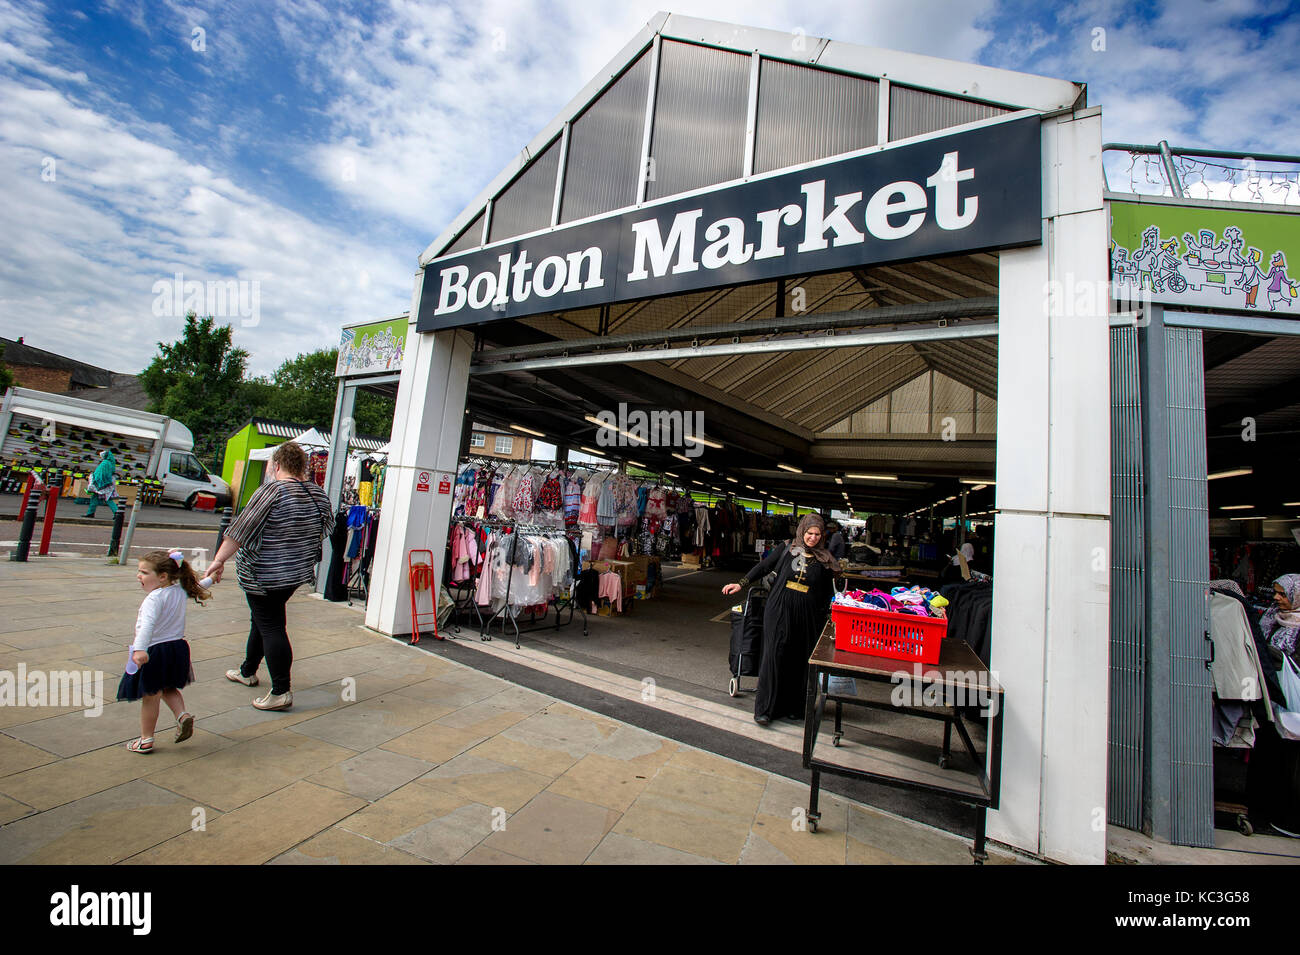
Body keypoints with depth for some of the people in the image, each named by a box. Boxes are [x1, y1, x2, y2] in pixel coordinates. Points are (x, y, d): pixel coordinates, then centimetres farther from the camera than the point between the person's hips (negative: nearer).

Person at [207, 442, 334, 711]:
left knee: (271, 627, -2)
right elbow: (326, 527, 15)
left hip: (265, 575, -7)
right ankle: (248, 672, 41)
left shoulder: (272, 490, -18)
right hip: (298, 572, 7)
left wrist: (219, 559, -14)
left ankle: (281, 692, 1)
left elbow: (242, 528, -19)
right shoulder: (317, 493, 2)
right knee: (263, 619, 24)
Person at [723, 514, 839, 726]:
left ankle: (794, 706, 22)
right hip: (779, 612, -1)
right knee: (774, 655, -2)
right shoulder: (786, 549, 3)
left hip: (807, 617, 1)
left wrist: (826, 616, 5)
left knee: (800, 660, 6)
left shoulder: (824, 559, 6)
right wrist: (741, 584, 0)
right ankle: (764, 708, 7)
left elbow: (827, 591, 12)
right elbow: (763, 567, 6)